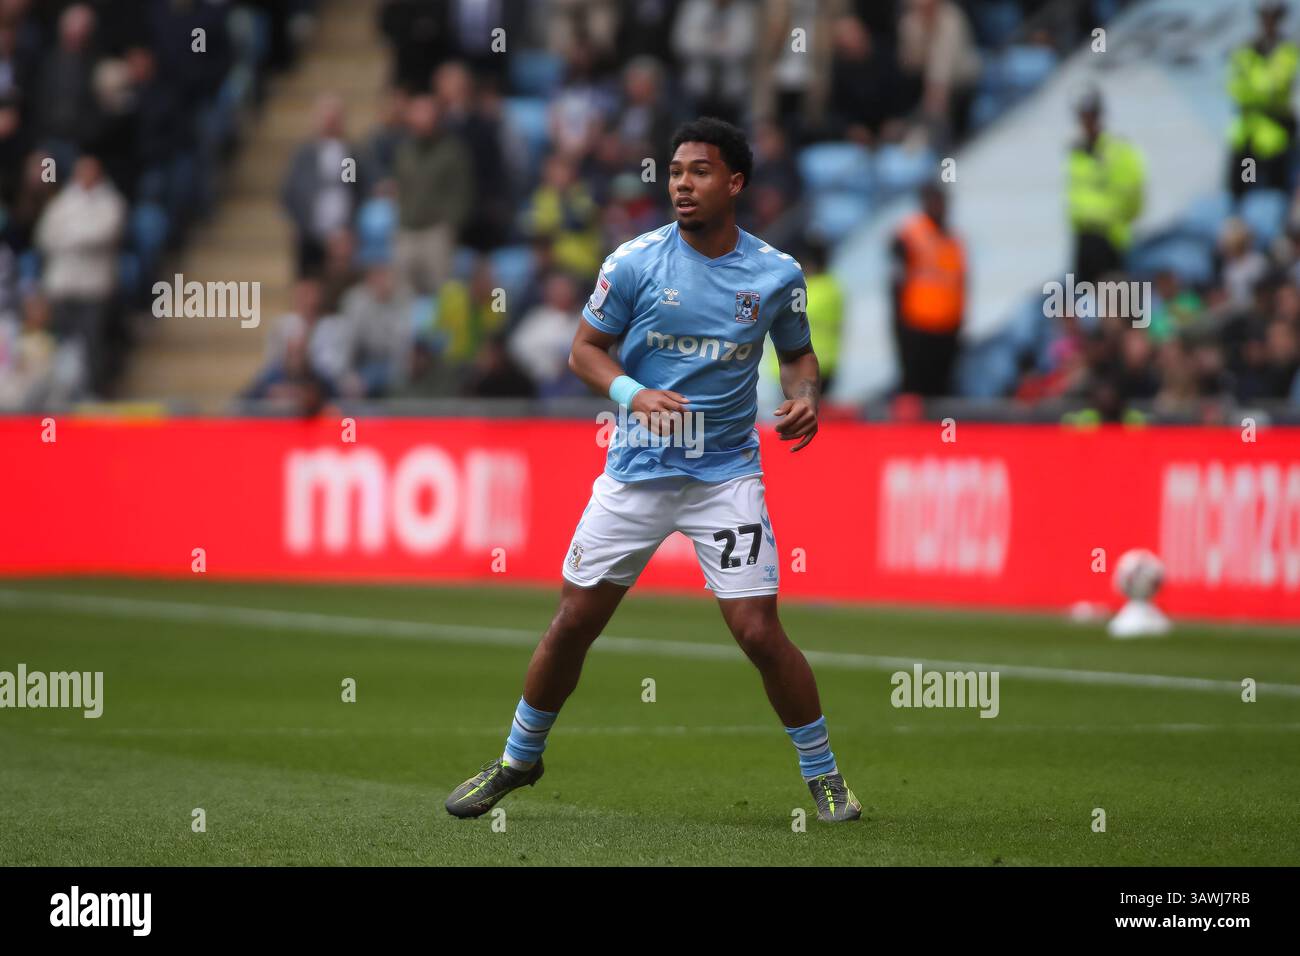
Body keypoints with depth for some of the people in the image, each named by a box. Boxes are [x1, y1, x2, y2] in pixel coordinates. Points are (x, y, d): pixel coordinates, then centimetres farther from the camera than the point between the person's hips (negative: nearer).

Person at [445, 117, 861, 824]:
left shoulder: (776, 274, -3)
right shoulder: (636, 261, -7)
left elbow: (798, 352, 14)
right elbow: (584, 350, 0)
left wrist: (804, 396, -8)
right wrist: (632, 394, -18)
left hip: (726, 476, -1)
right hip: (636, 472, 1)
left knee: (759, 632, -10)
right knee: (573, 623, 5)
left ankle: (824, 775, 7)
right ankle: (518, 759, 26)